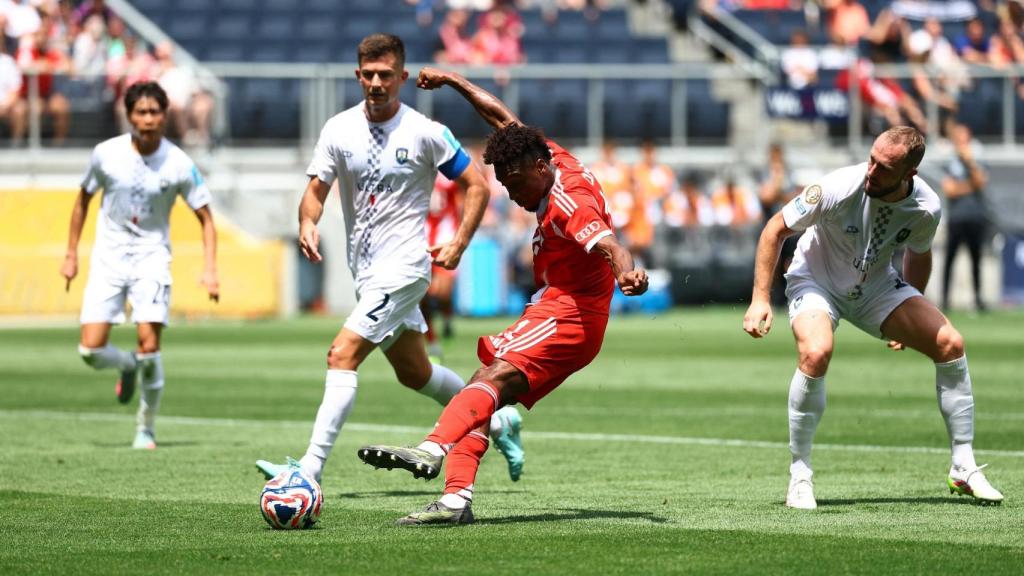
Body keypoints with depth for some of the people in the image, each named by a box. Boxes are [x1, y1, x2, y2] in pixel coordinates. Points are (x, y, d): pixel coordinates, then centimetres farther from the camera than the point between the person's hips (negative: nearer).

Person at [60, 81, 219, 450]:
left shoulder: (179, 165, -10)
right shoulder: (106, 154, -7)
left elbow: (205, 219, -1)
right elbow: (84, 199, 10)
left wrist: (210, 270, -13)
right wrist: (71, 254, 10)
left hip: (152, 257, -1)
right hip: (108, 257, 1)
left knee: (149, 344, -15)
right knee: (91, 349, -10)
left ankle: (146, 429, 3)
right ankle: (128, 367, 27)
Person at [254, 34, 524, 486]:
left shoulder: (425, 133, -9)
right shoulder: (339, 130, 2)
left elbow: (477, 186, -1)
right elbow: (316, 190, 3)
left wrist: (459, 245, -10)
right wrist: (308, 224, -19)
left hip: (404, 265, -7)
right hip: (365, 270, 7)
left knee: (342, 354, -20)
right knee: (413, 372, 19)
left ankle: (310, 469, -23)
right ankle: (497, 422, 41)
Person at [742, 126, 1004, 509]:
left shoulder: (926, 209, -19)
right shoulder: (839, 188, -31)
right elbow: (776, 229, -18)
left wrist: (911, 320, 13)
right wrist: (760, 298, -21)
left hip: (877, 285, 4)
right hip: (815, 281, -4)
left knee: (950, 345, -11)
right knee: (816, 353, -34)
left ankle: (964, 470, 2)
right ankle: (799, 476, -18)